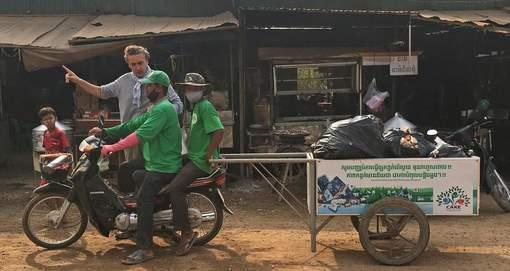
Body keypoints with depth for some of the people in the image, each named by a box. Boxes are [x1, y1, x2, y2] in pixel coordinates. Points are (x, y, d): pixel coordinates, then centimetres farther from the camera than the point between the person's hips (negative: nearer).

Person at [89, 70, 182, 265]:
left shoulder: (163, 109, -18)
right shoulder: (155, 109, 18)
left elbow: (140, 136, -27)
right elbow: (132, 125, 17)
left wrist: (112, 148, -25)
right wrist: (105, 132, 11)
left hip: (163, 168, -11)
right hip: (153, 162, 11)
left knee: (143, 200, -22)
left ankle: (145, 249, -18)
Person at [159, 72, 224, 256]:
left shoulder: (205, 106, -12)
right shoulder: (196, 106, 18)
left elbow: (219, 131, -23)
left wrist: (208, 155, -21)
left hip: (201, 161, -11)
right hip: (193, 157, 11)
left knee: (175, 188, -25)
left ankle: (187, 233, -16)